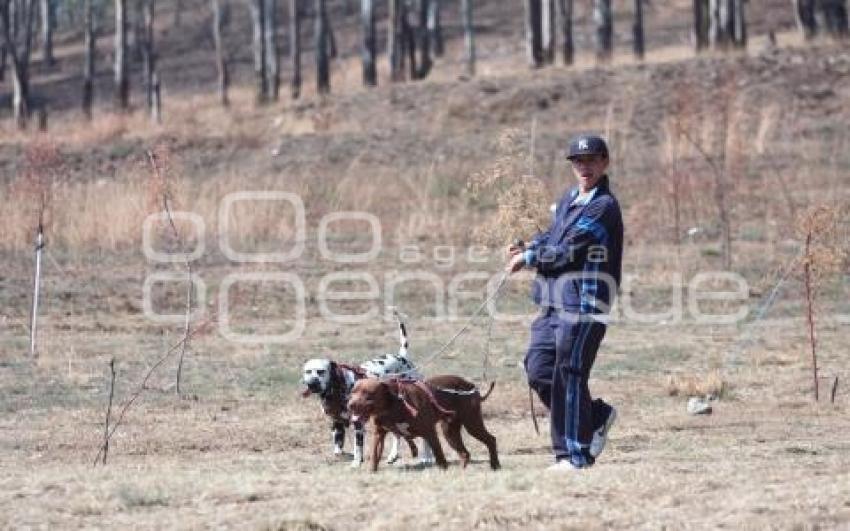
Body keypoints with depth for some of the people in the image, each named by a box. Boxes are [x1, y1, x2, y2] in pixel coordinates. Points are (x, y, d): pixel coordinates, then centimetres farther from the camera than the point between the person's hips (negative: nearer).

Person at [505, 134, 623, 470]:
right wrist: (527, 248, 6)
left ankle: (575, 454, -1)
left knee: (569, 375, -8)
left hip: (584, 302, -9)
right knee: (538, 369, 6)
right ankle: (597, 416, 23)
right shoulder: (569, 199, 17)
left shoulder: (603, 206, -11)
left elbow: (567, 251, -14)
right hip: (554, 303, 9)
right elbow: (554, 237, 26)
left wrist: (527, 259, -3)